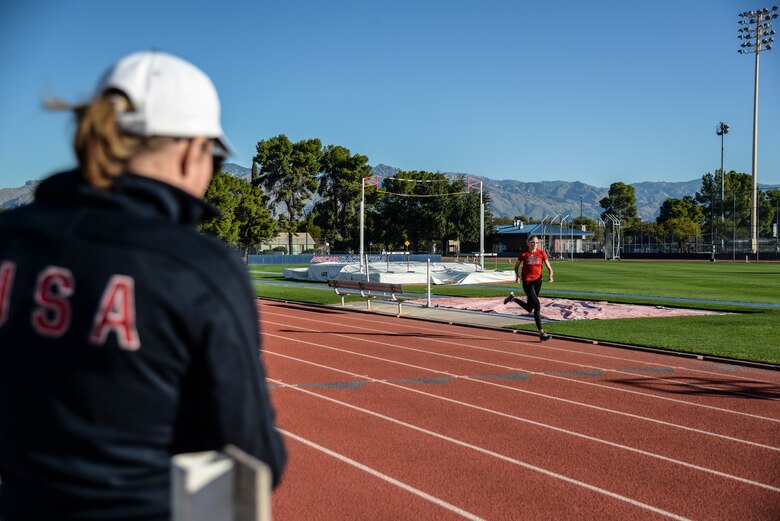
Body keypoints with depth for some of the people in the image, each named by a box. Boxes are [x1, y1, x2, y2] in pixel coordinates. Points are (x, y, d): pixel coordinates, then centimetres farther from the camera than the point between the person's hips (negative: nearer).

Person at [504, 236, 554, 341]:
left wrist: (550, 276, -17)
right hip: (527, 282, -4)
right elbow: (516, 266, 10)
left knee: (529, 308, 14)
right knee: (537, 306, -14)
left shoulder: (542, 253, 1)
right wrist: (517, 275, -8)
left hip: (538, 281, 4)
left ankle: (513, 298, 39)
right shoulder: (524, 254, -3)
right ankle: (541, 333, -10)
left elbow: (549, 268, 3)